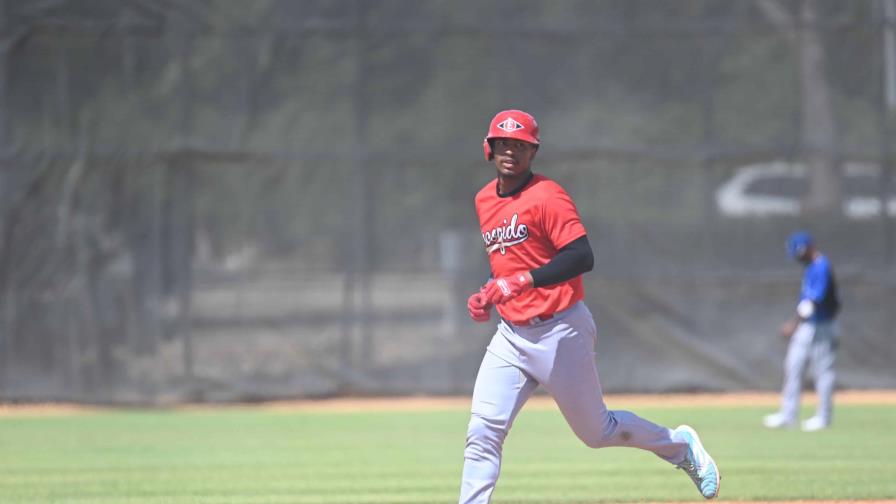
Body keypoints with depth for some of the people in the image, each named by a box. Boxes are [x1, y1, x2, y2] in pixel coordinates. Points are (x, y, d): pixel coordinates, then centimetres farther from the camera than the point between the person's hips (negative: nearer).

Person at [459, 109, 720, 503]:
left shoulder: (546, 196, -13)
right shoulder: (484, 201, 11)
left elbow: (581, 257, -23)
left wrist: (523, 281, -30)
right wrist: (488, 294, 8)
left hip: (560, 333, -6)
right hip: (510, 335, 6)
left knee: (597, 431, 7)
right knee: (483, 432, -8)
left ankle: (679, 445, 31)